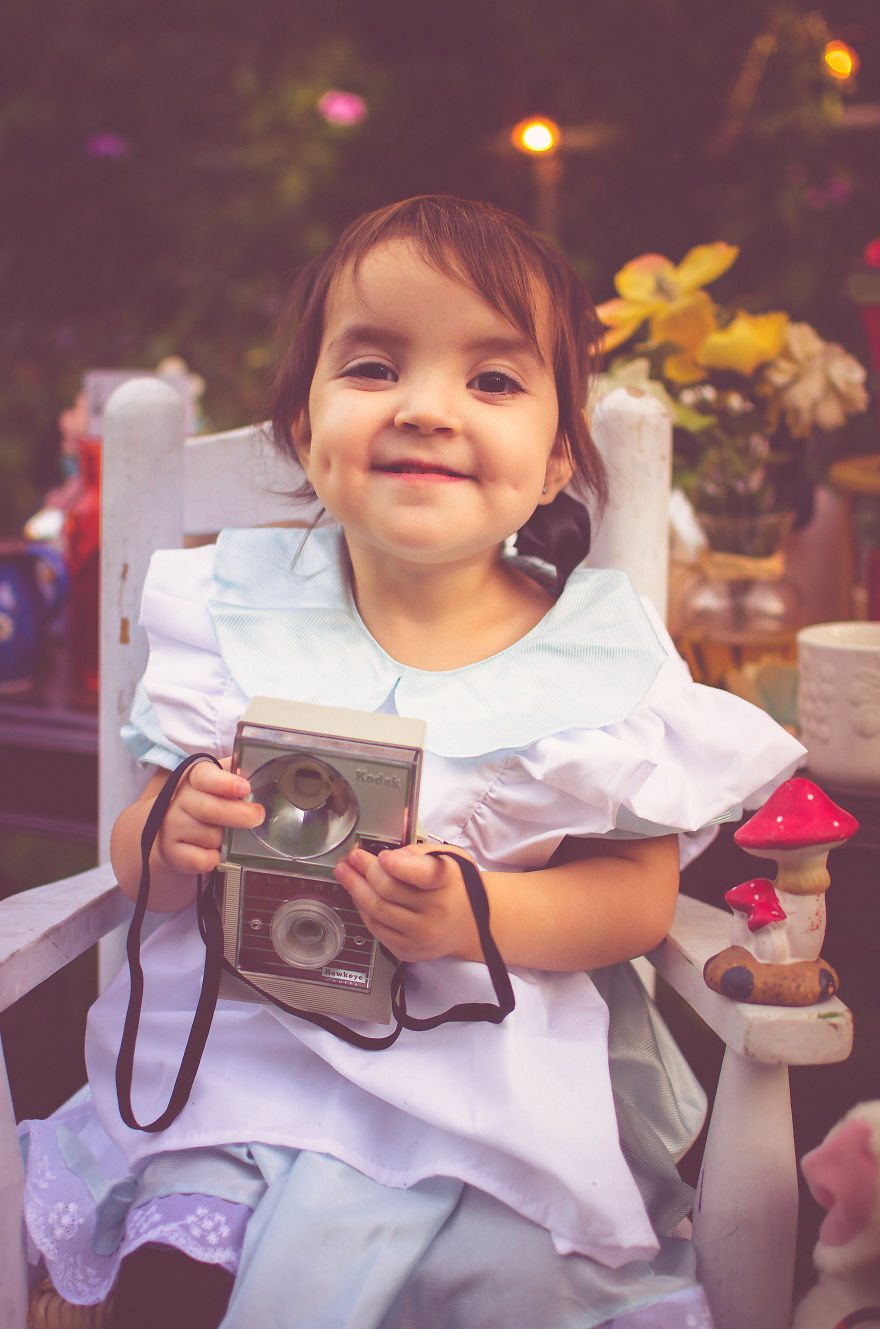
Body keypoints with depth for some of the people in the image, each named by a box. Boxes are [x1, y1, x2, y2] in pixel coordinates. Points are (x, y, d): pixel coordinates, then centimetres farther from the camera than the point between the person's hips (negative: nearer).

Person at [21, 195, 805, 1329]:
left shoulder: (602, 650, -3)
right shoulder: (240, 612, 1)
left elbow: (643, 894, -3)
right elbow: (138, 853, 4)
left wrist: (476, 915, -20)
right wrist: (174, 837, -19)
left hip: (505, 1056, 0)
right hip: (251, 1034, 0)